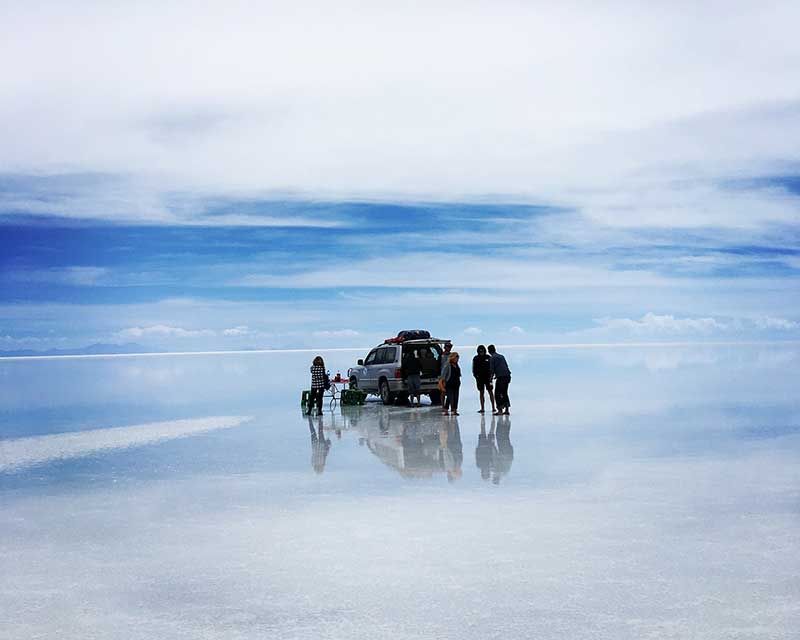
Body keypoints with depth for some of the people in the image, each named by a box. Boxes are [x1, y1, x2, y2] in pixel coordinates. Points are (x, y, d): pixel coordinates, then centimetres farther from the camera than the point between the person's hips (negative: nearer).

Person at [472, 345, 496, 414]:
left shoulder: (488, 357, 2)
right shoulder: (476, 359, 4)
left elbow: (492, 367, 4)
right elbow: (474, 369, 6)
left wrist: (491, 375, -8)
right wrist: (475, 375, -8)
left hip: (487, 377, -1)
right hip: (480, 378, 1)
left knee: (490, 392, -5)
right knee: (481, 393, 3)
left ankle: (493, 407, -3)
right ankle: (482, 408, 5)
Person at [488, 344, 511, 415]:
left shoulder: (492, 358, -2)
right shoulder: (501, 356, 19)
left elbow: (492, 369, -7)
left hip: (500, 377, -7)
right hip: (507, 376, 7)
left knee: (497, 394, 0)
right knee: (504, 393, 15)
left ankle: (500, 410, -6)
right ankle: (506, 410, 14)